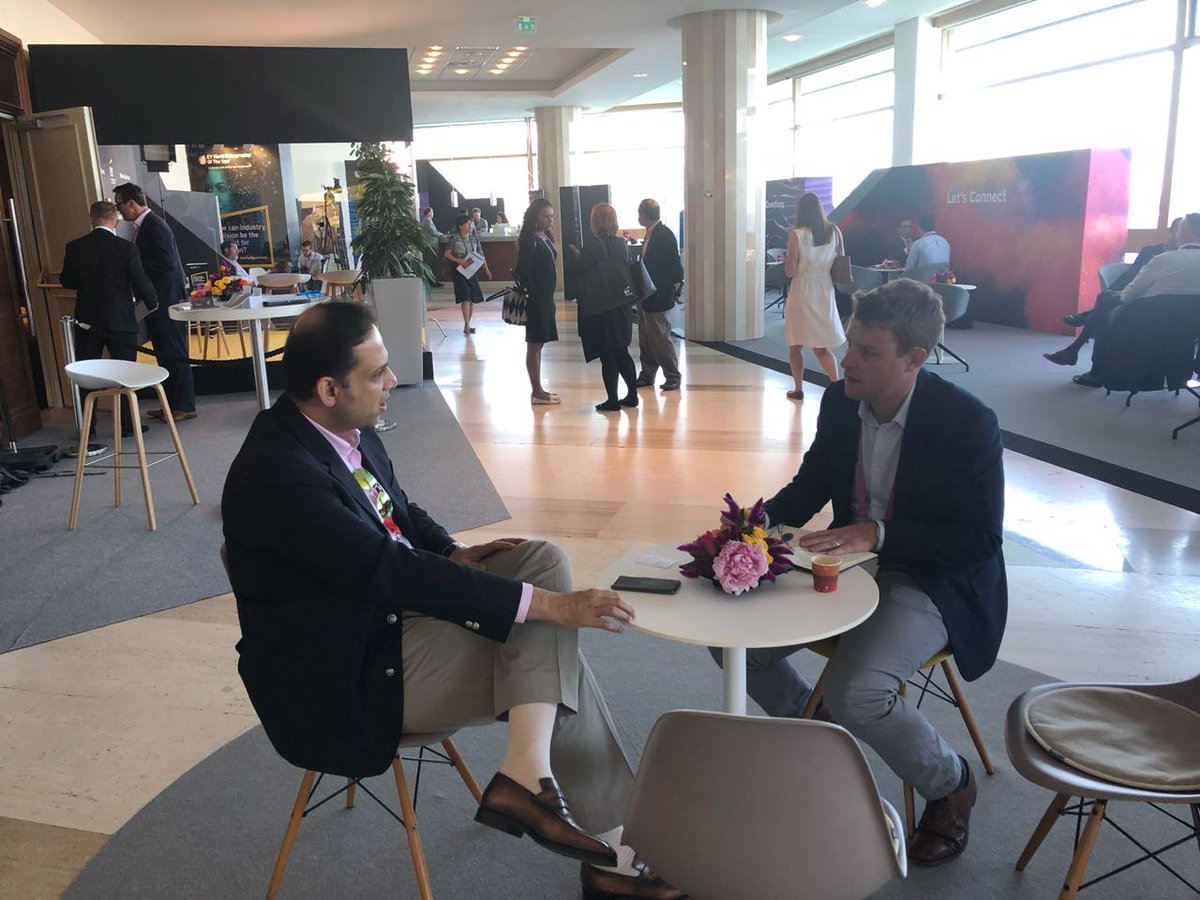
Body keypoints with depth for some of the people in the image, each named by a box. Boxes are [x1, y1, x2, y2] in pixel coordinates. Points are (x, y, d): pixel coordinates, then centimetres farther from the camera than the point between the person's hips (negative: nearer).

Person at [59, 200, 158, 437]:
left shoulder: (74, 247, -4)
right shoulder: (126, 248, -12)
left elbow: (67, 281, 7)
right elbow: (141, 283, -10)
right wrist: (152, 303, 9)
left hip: (87, 322, 2)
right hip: (121, 321, -2)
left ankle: (87, 425, 16)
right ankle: (128, 424, 11)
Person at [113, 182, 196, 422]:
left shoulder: (155, 226, -15)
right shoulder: (143, 226, 15)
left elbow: (167, 262, -22)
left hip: (165, 301, -10)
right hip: (157, 301, 10)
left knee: (174, 354, -4)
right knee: (165, 354, 14)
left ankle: (185, 406, 2)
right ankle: (172, 404, 21)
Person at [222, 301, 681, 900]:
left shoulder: (344, 428, 0)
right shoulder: (276, 474, -27)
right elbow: (393, 570, -32)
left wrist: (454, 553, -5)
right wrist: (551, 605, -32)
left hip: (393, 605, 9)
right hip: (348, 677, -9)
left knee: (544, 557, -9)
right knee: (551, 654, -14)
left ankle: (527, 774, -15)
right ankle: (614, 832, -3)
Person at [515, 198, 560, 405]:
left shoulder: (545, 237, 13)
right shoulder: (529, 240, -13)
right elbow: (522, 271, -17)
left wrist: (548, 299, 13)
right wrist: (533, 297, -19)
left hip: (545, 298, 9)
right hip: (536, 299, -9)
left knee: (538, 344, 13)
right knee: (534, 344, -3)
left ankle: (538, 389, 20)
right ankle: (536, 392, 2)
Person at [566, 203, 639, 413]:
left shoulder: (593, 248, -17)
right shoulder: (622, 244, 3)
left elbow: (574, 270, -9)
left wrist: (575, 257, 12)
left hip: (599, 309, -6)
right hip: (622, 304, 6)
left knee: (607, 356, 1)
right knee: (621, 352, 16)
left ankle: (612, 400, 6)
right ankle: (632, 394, 21)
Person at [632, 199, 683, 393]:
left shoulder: (665, 235, -15)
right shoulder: (650, 234, 12)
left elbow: (675, 264, -16)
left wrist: (676, 284, -14)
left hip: (657, 297, -9)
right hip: (644, 295, 10)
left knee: (660, 338, -3)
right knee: (645, 338, 14)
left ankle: (673, 377, 7)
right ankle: (647, 375, 24)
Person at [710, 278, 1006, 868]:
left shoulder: (969, 422, -20)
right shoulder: (839, 402, -3)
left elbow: (981, 539, -18)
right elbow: (811, 485, 10)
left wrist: (877, 533, -29)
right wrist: (760, 523, -10)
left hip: (934, 582, -6)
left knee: (855, 692, -30)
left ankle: (949, 783, 5)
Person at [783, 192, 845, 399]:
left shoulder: (796, 234, -11)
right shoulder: (834, 232, 0)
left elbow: (790, 271, -11)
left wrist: (785, 260, 9)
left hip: (801, 294, -4)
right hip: (825, 291, 4)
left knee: (795, 345, 11)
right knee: (821, 347, 13)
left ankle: (798, 389, 13)